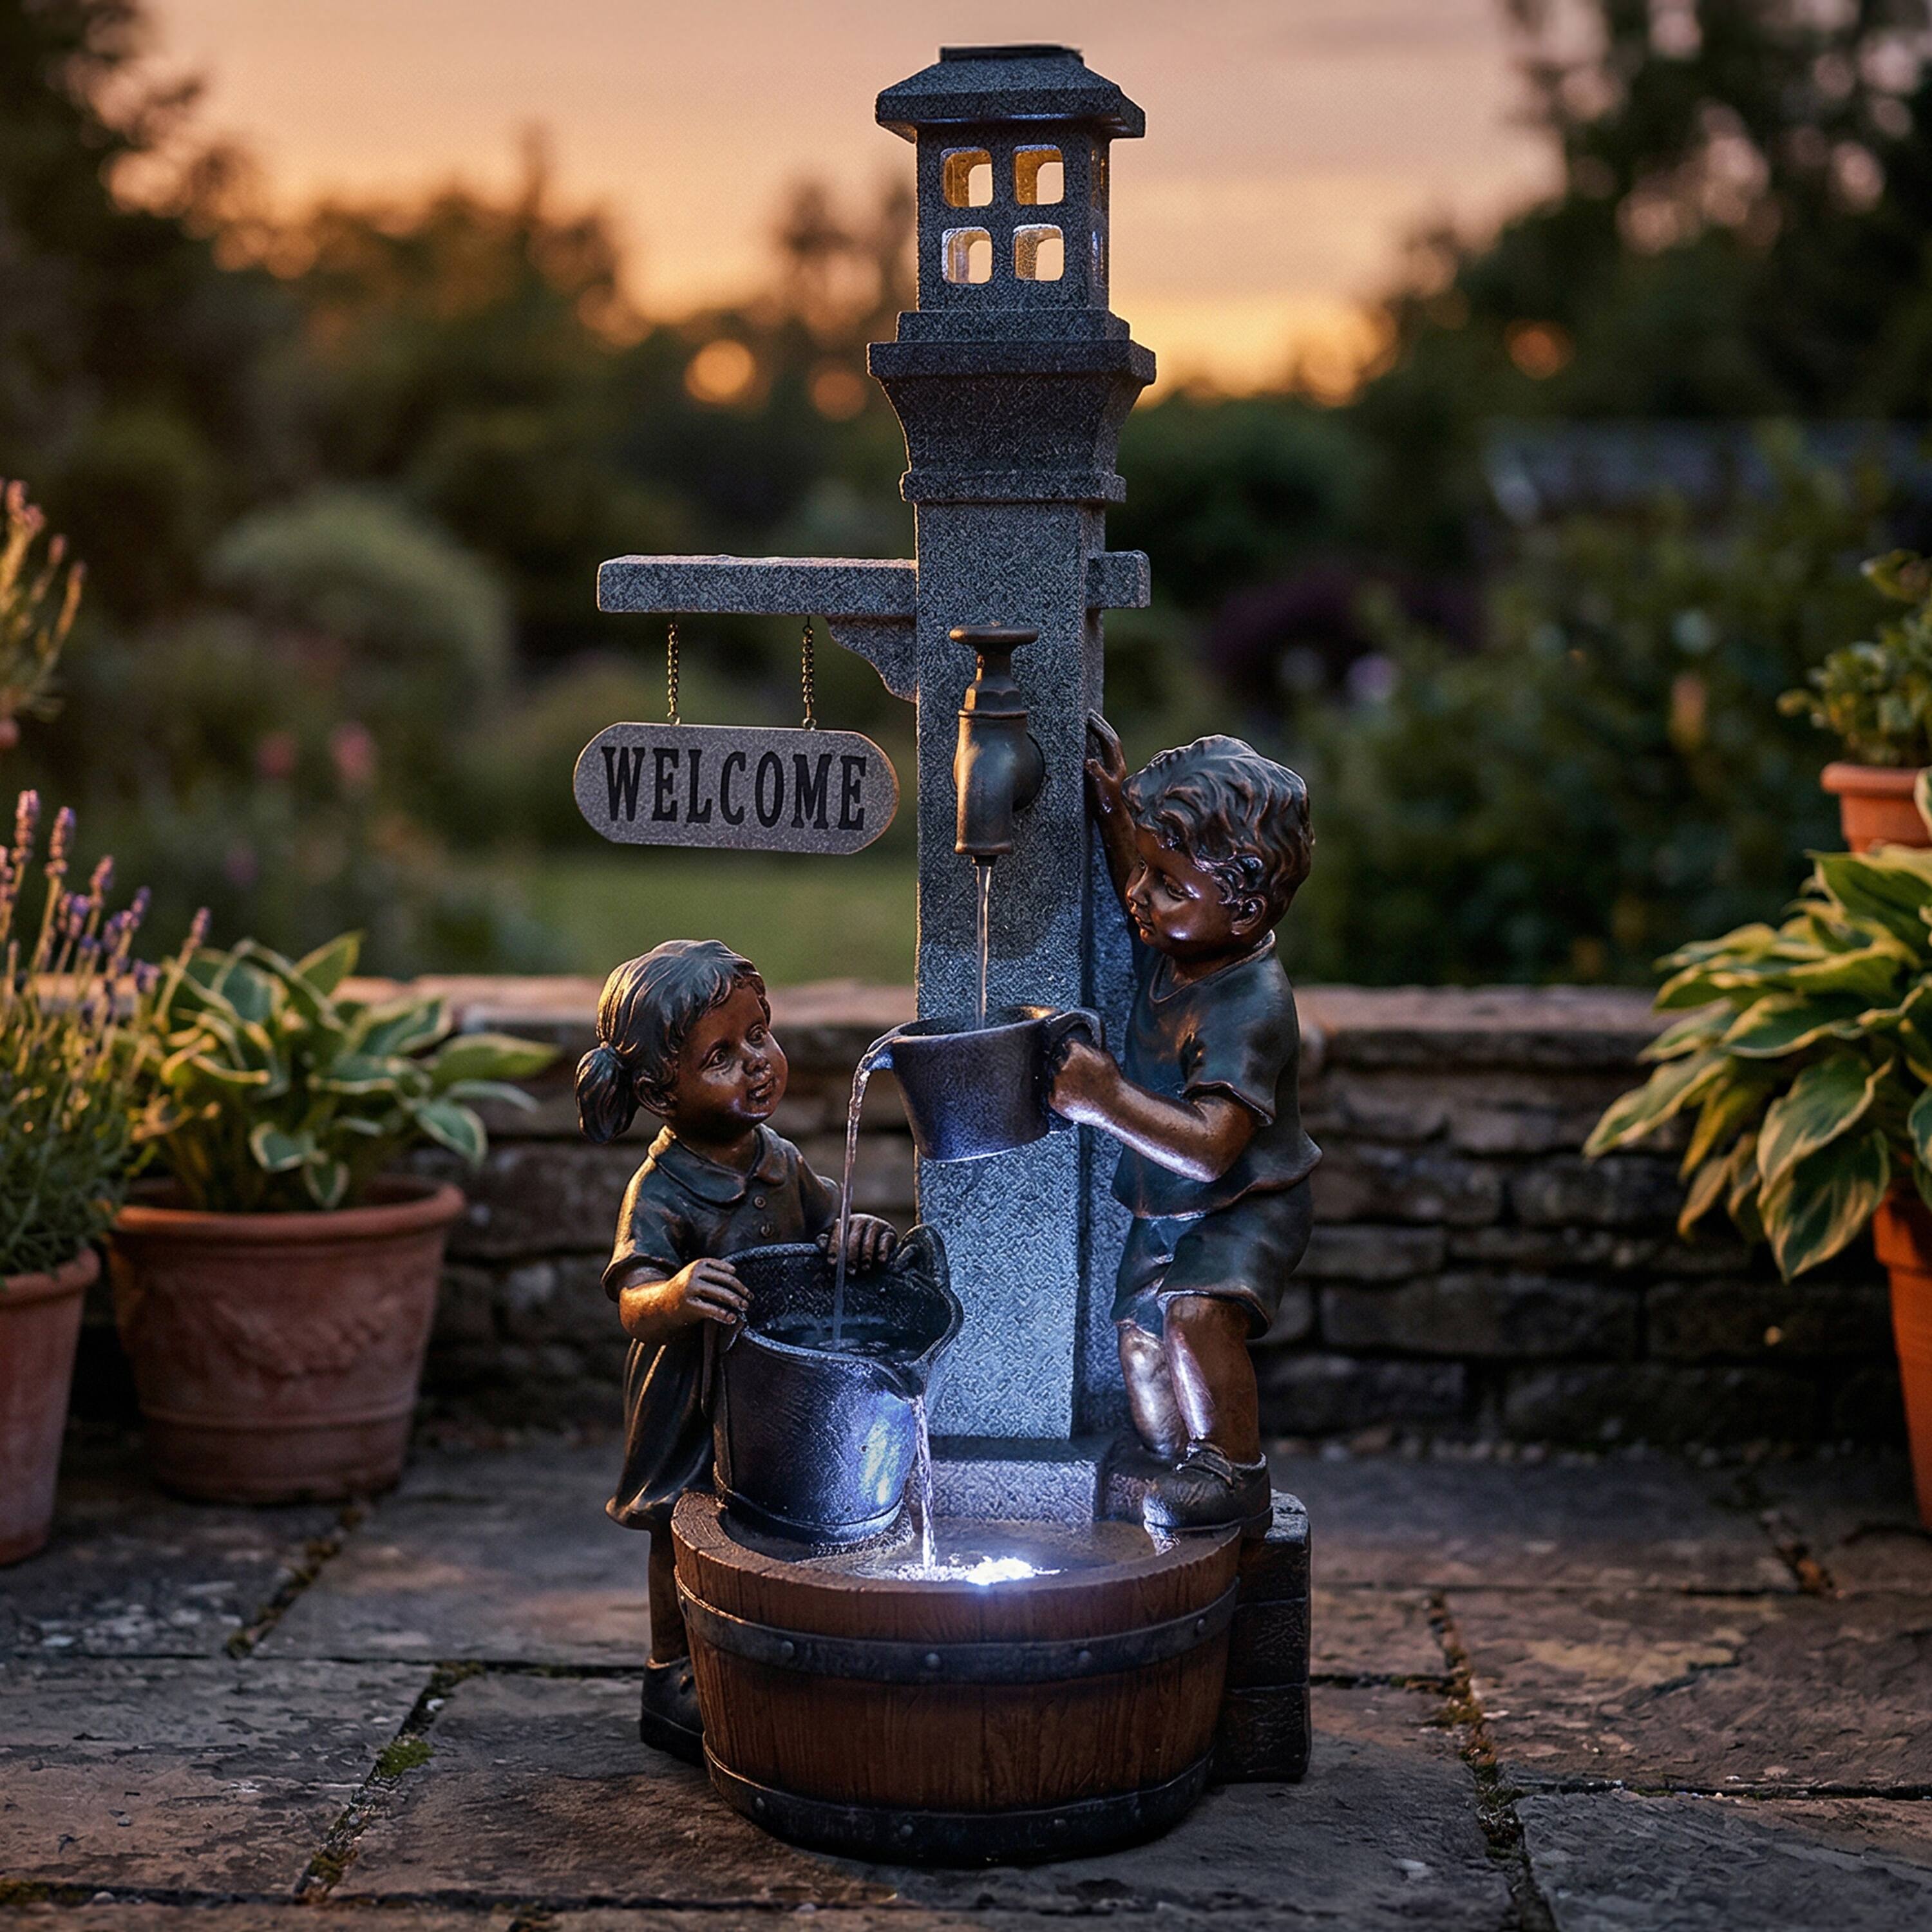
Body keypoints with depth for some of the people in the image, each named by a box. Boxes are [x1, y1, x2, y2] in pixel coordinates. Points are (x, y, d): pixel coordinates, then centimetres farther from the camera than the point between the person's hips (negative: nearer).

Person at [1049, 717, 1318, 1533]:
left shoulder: (1250, 1006, -32)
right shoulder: (1172, 942, -8)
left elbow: (1210, 1147, -40)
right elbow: (1139, 897, 19)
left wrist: (1107, 1099, -46)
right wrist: (1111, 807, 4)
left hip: (1244, 1209, -8)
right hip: (1163, 1211, 9)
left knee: (1196, 1312, -29)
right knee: (1138, 1329, 12)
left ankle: (1237, 1474, -12)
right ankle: (1169, 1471, 34)